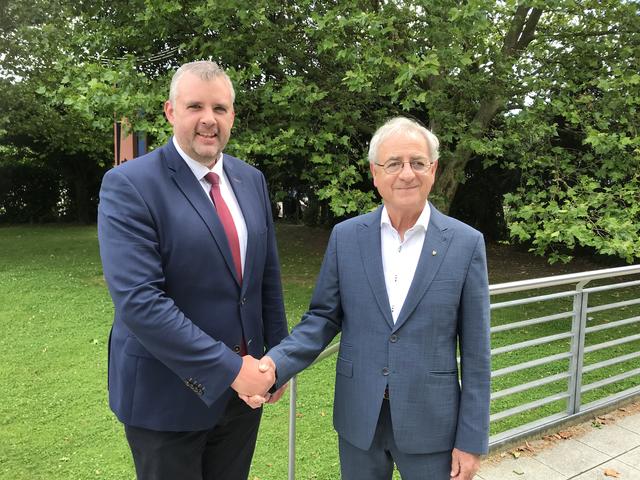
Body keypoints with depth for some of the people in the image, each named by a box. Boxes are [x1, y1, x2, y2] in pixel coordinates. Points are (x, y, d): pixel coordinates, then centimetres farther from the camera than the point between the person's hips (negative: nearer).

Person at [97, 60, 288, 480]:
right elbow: (139, 301, -23)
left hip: (243, 384, 6)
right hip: (168, 393, -5)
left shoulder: (251, 179, 4)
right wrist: (227, 368, -21)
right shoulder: (128, 185, -15)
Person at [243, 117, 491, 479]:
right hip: (359, 417, 2)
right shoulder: (346, 236, -3)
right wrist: (276, 363, -16)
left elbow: (475, 351, -5)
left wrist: (471, 440, -4)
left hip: (430, 421, -1)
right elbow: (324, 316, 1)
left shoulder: (466, 243, -8)